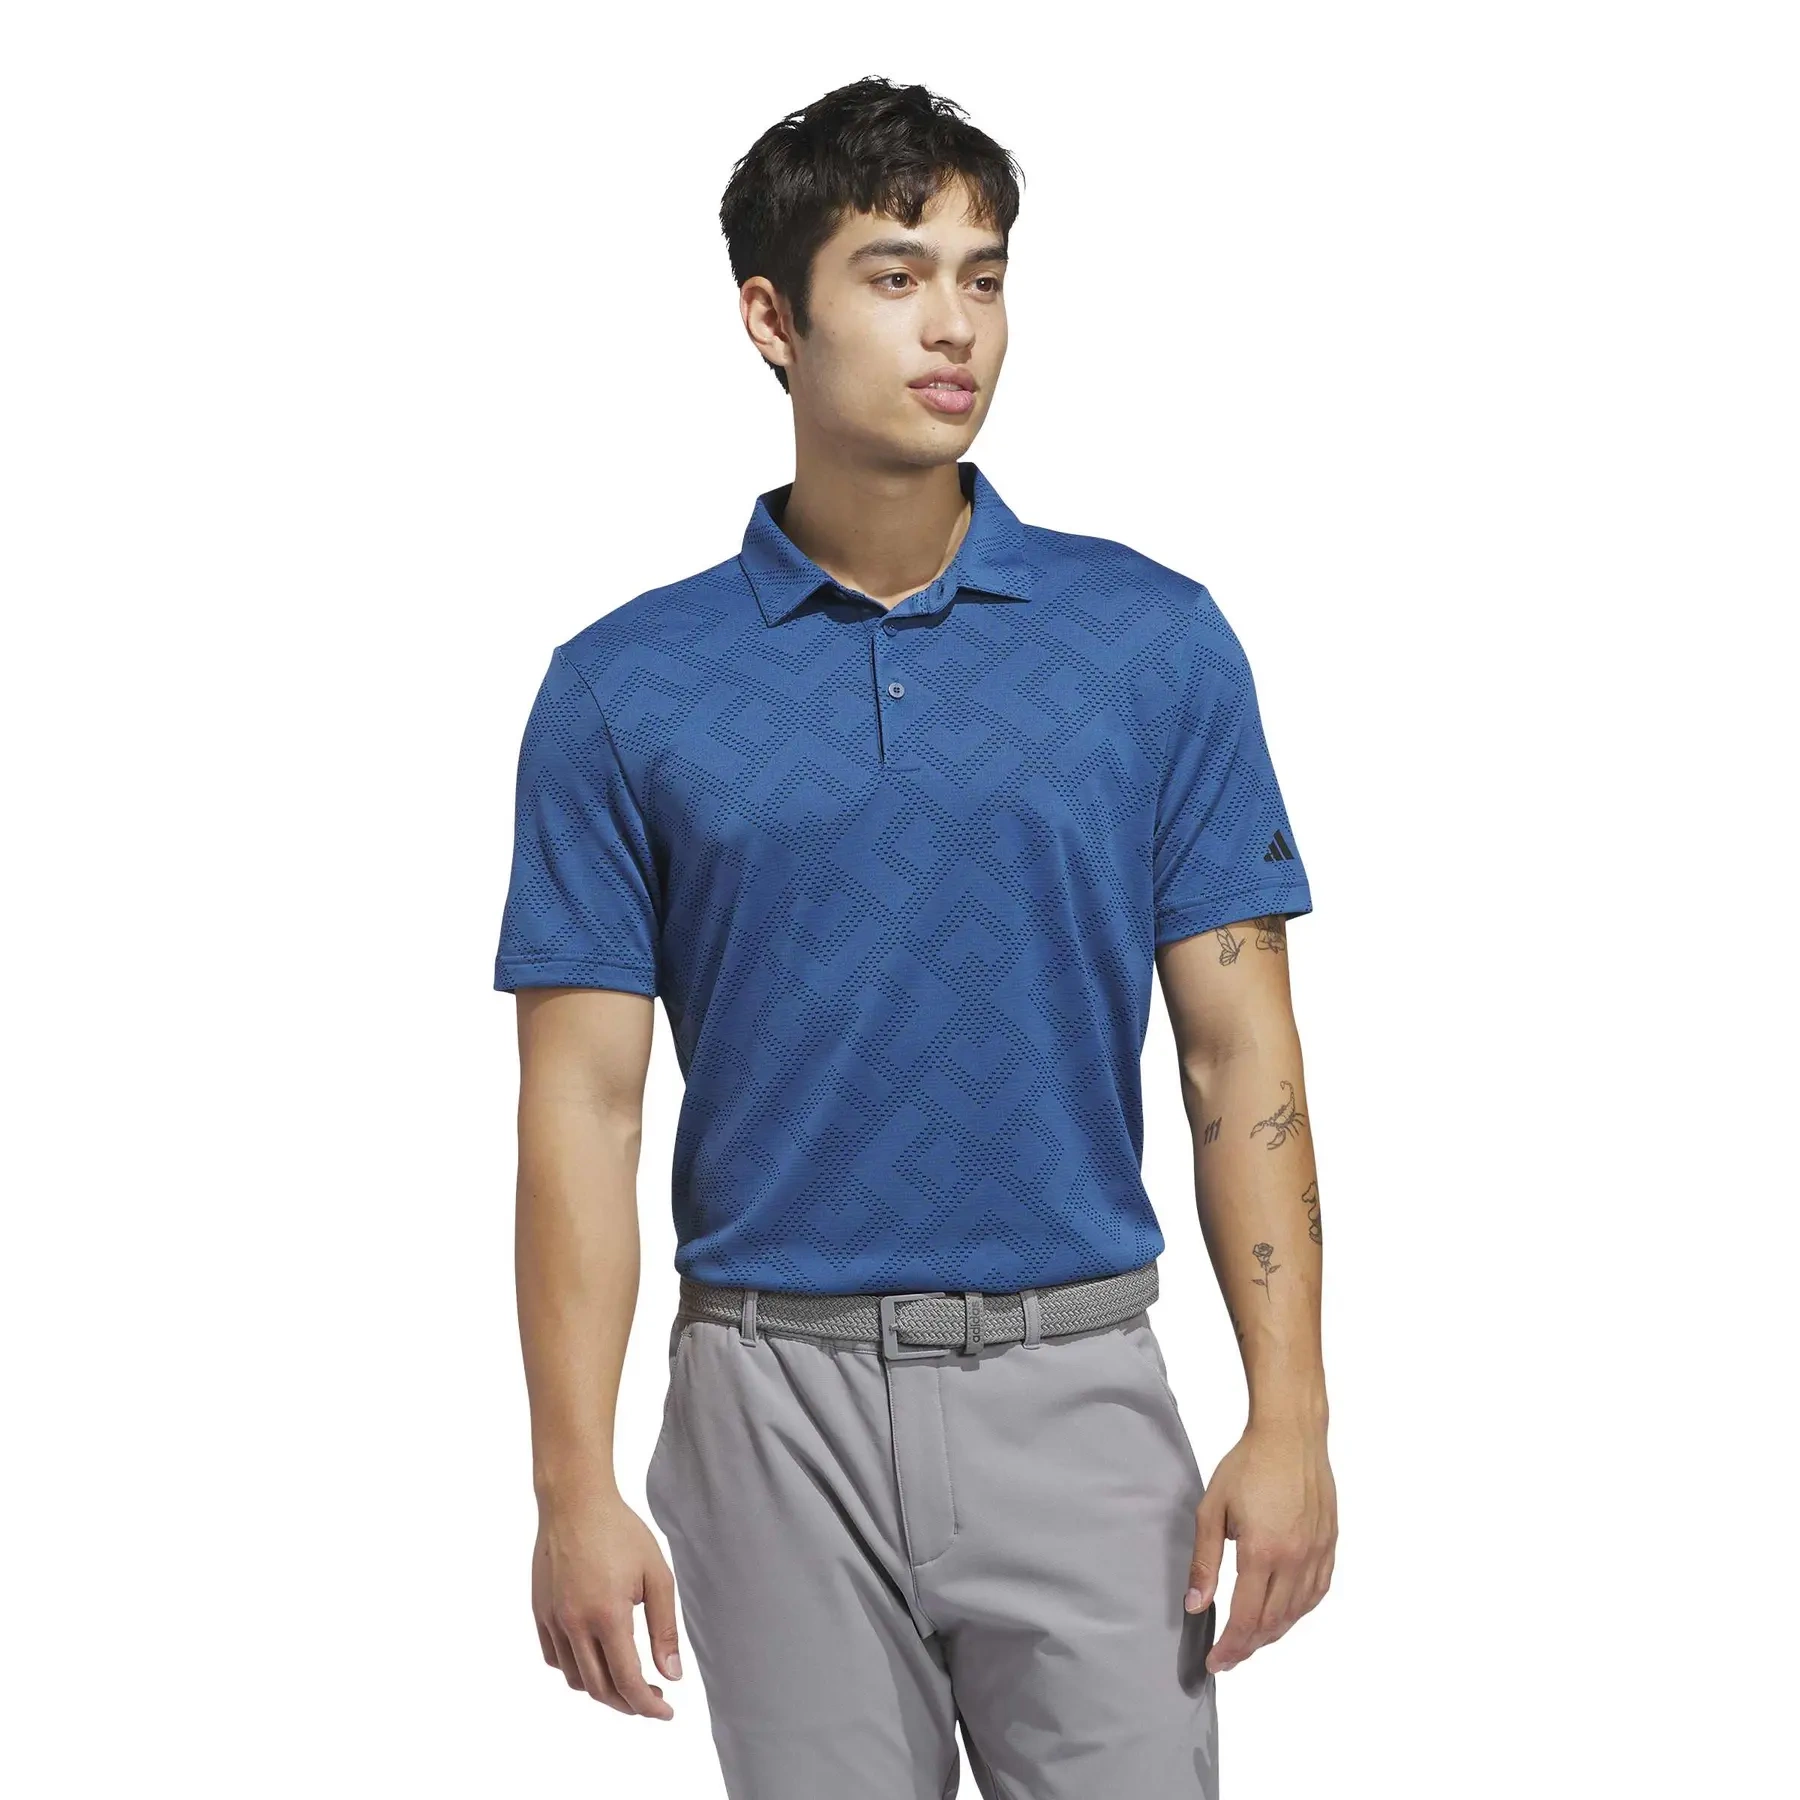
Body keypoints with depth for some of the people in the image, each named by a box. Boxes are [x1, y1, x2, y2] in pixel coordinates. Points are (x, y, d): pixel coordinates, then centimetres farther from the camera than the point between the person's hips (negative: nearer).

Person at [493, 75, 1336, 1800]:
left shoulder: (1157, 643, 1)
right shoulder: (626, 690, 0)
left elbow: (1238, 1050, 0)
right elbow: (584, 1096, -2)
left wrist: (1287, 1418, -8)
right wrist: (572, 1479, -9)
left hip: (1078, 1394, 0)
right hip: (778, 1411, 0)